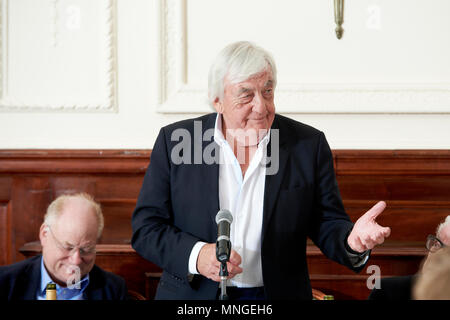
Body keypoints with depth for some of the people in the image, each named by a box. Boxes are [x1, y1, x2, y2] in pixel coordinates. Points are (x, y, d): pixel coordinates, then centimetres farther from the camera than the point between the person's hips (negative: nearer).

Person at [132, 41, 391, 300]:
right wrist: (195, 256, -22)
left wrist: (351, 240, -22)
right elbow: (145, 226, -6)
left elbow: (327, 223, -1)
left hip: (280, 293, 1)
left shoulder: (309, 145, -3)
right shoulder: (174, 141, -5)